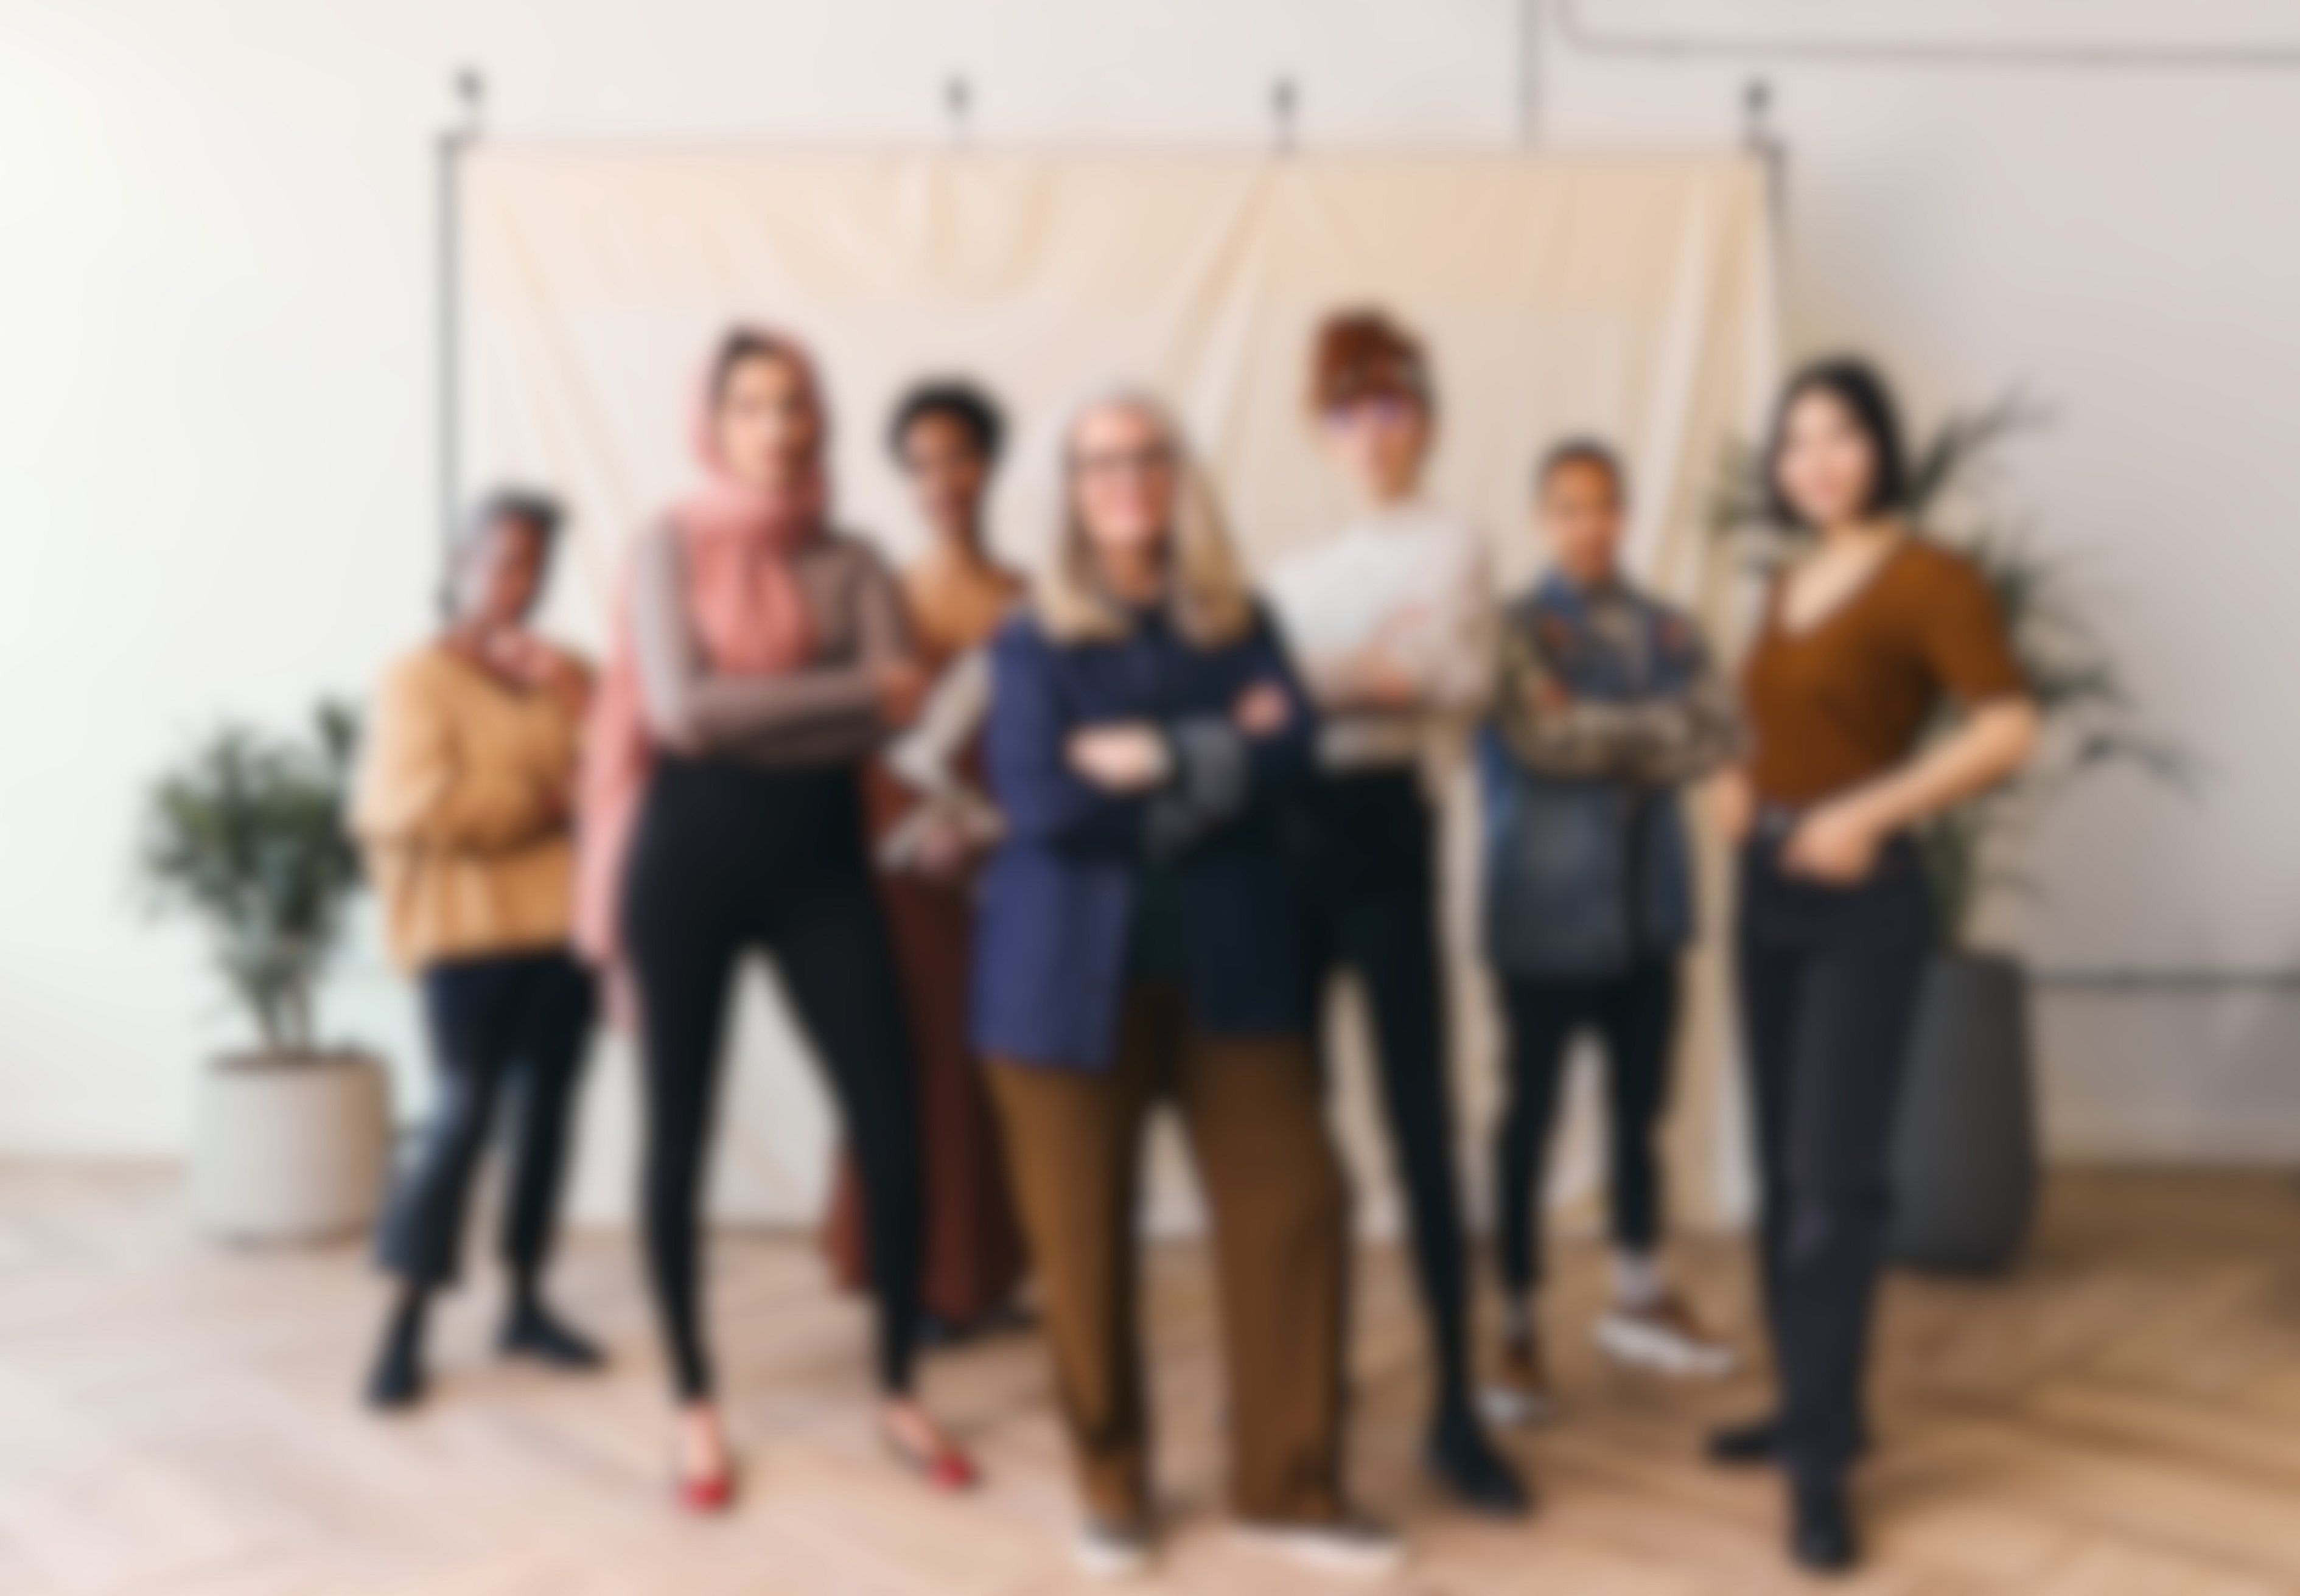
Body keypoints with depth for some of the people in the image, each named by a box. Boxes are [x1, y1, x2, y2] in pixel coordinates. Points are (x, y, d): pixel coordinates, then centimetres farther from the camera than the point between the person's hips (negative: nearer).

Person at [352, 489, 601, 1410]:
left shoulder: (558, 672, 15)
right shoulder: (420, 679, -1)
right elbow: (420, 808, -14)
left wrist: (574, 704, -7)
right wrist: (540, 799, -5)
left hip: (561, 924, 5)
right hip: (469, 929, -5)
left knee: (547, 1109, 7)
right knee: (465, 1115, -10)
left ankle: (526, 1304, 18)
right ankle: (405, 1328, -1)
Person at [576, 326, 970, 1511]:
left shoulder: (852, 562, 8)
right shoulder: (670, 547, 0)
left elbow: (898, 712, -8)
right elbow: (679, 710, -13)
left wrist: (747, 720, -15)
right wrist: (851, 692, -11)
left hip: (820, 858, 2)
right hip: (688, 860, -2)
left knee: (892, 1125, -3)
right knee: (678, 1134, 6)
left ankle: (898, 1395, 17)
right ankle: (695, 1408, 24)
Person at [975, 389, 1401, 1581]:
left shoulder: (1240, 621, 9)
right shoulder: (1034, 639, 1)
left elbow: (1290, 753, -7)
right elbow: (1037, 803, -14)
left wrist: (1152, 760, -15)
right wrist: (1217, 759, -11)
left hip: (1231, 964, 2)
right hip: (1075, 974, -2)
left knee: (1291, 1206, -2)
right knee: (1084, 1235, 5)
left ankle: (1288, 1482, 14)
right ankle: (1110, 1484, 25)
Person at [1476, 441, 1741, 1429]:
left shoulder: (1668, 629, 10)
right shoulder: (1517, 628, -3)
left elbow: (1719, 735, -2)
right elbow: (1545, 735, -18)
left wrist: (1608, 739, -14)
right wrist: (1661, 727, -7)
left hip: (1648, 908, 5)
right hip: (1548, 913, -4)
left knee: (1643, 1106, 14)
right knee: (1530, 1117, 2)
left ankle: (1640, 1297, 31)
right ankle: (1517, 1330, 13)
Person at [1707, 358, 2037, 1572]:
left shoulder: (1925, 577, -8)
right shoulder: (1789, 587, 13)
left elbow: (2008, 729, -17)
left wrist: (1870, 813, -22)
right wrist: (1741, 783, 6)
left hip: (1862, 900, -7)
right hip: (1767, 893, 7)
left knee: (1834, 1176, -6)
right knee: (1783, 1170, 12)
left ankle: (1822, 1460, 2)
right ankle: (1817, 1408, 25)